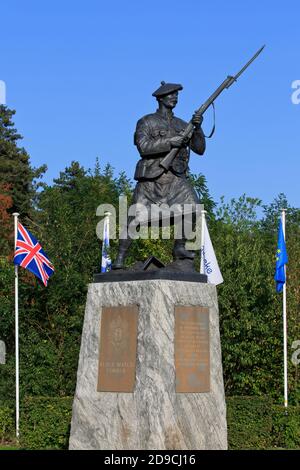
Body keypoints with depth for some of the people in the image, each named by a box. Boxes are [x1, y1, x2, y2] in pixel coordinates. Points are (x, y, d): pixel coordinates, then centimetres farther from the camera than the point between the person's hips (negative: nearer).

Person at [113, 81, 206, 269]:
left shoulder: (182, 125, 17)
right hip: (151, 178, -3)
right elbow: (143, 146, -13)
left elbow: (199, 149, 9)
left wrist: (198, 127, -8)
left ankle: (179, 248, -1)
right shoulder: (147, 122, 4)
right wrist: (170, 142, -19)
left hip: (176, 178, 3)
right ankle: (120, 258, 4)